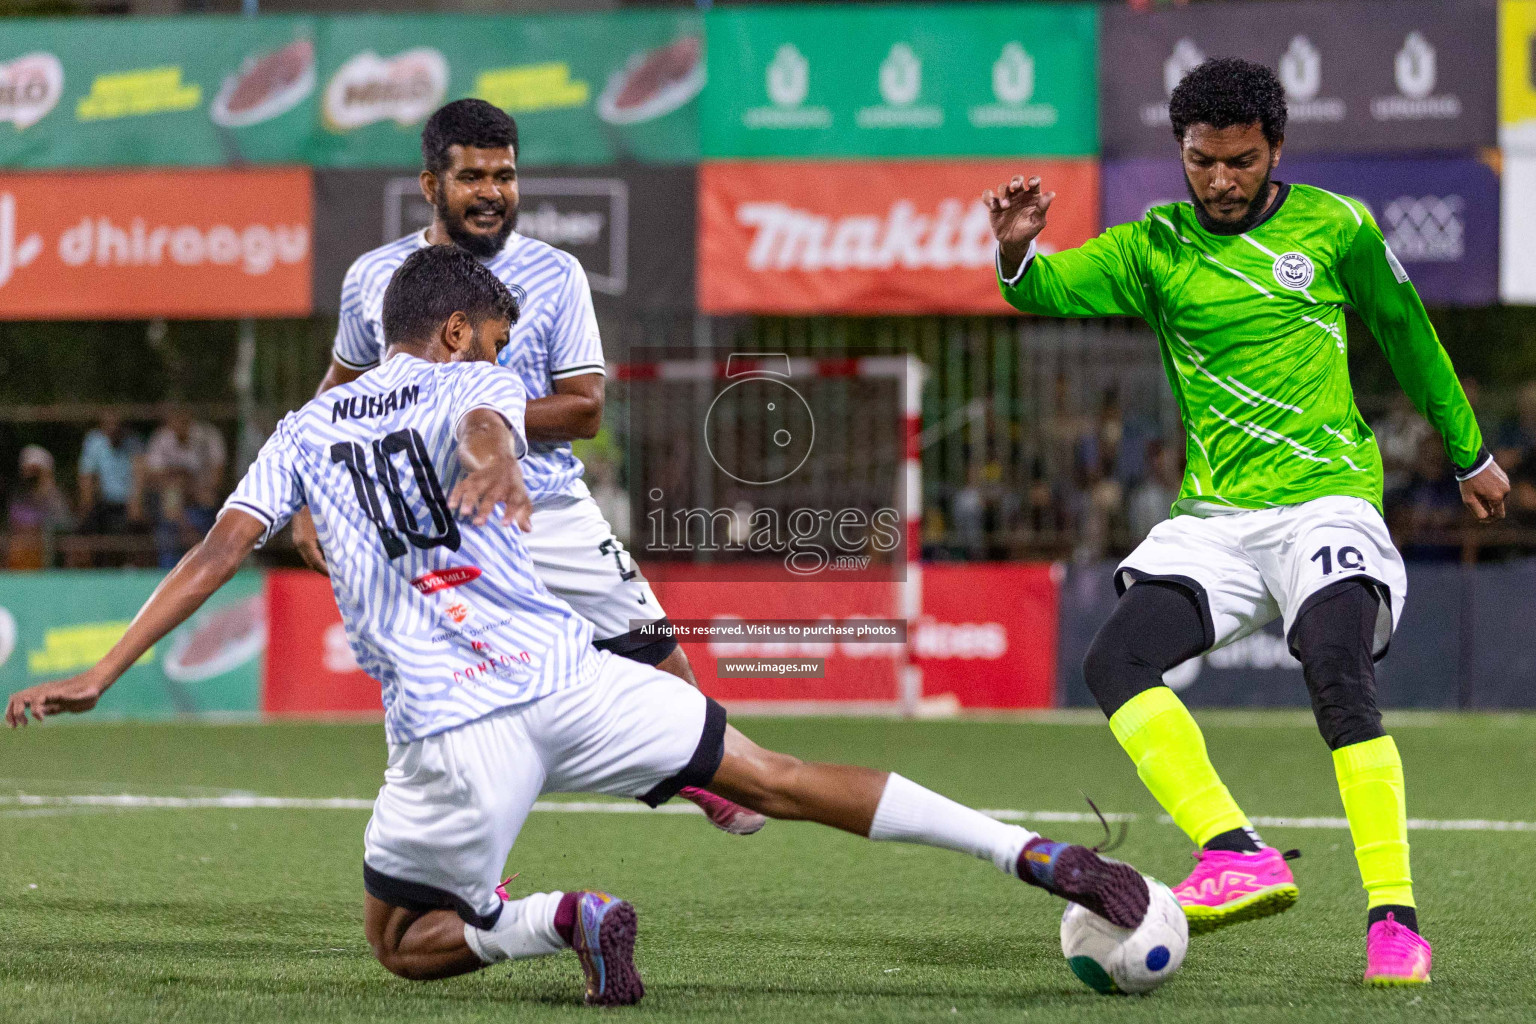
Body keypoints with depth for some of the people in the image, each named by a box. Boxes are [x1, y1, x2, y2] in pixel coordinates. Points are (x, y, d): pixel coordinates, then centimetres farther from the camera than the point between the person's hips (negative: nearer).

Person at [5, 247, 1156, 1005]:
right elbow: (483, 423, -11)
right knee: (781, 781, 8)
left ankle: (564, 917, -10)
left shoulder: (307, 429, 20)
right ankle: (1038, 855, -2)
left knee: (403, 941, 19)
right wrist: (497, 468, -36)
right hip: (565, 671, 0)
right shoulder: (474, 383, 14)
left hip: (448, 728, 0)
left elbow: (218, 552, 10)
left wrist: (98, 677, 11)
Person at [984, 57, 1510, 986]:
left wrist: (1470, 455, 27)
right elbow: (1058, 288, -12)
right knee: (1116, 661, -20)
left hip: (1326, 500, -3)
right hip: (1215, 517, 3)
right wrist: (1019, 253, -36)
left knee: (1339, 678, -27)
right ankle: (1239, 856, -28)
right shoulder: (1155, 247, 6)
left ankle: (1395, 917, -22)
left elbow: (1408, 337, 19)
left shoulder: (1336, 228, 4)